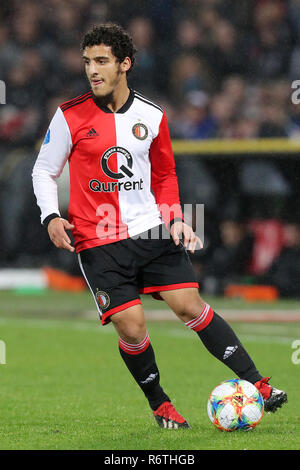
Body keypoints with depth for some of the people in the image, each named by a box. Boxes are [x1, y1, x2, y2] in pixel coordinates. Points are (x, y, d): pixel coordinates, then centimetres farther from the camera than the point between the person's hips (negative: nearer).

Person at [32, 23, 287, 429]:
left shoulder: (152, 116, 5)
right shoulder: (70, 116, -4)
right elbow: (44, 171, 5)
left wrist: (175, 220, 4)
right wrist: (51, 217, -10)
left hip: (152, 231, 2)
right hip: (98, 241, -2)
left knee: (189, 305, -7)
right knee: (131, 329, -9)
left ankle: (255, 384, -2)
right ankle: (160, 405, 13)